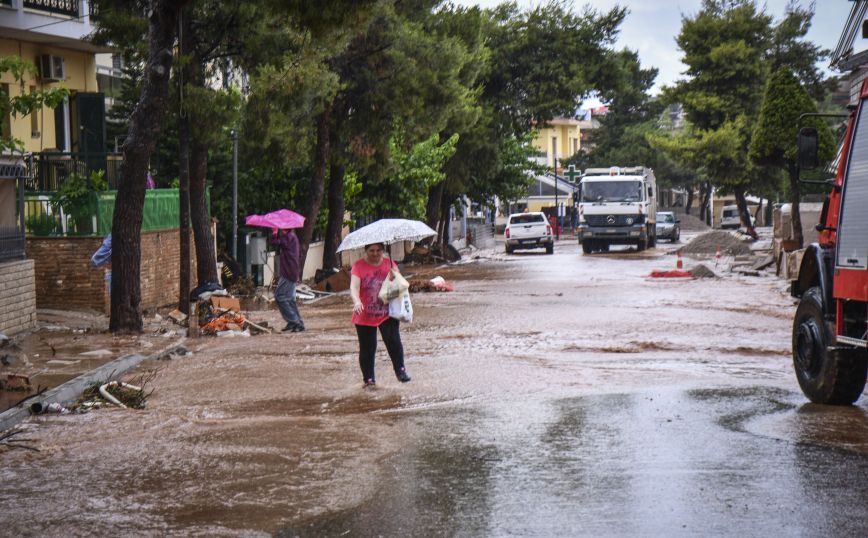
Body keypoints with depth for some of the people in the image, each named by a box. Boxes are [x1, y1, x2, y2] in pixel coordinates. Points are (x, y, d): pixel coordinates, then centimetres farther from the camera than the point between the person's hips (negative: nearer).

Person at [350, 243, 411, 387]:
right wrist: (357, 302, -36)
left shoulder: (390, 264, 5)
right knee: (367, 348, 4)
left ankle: (400, 370, 3)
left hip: (388, 314, 1)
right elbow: (354, 286, -16)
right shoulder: (358, 266, -5)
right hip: (365, 316, -1)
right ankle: (368, 378, 16)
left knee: (393, 341, -12)